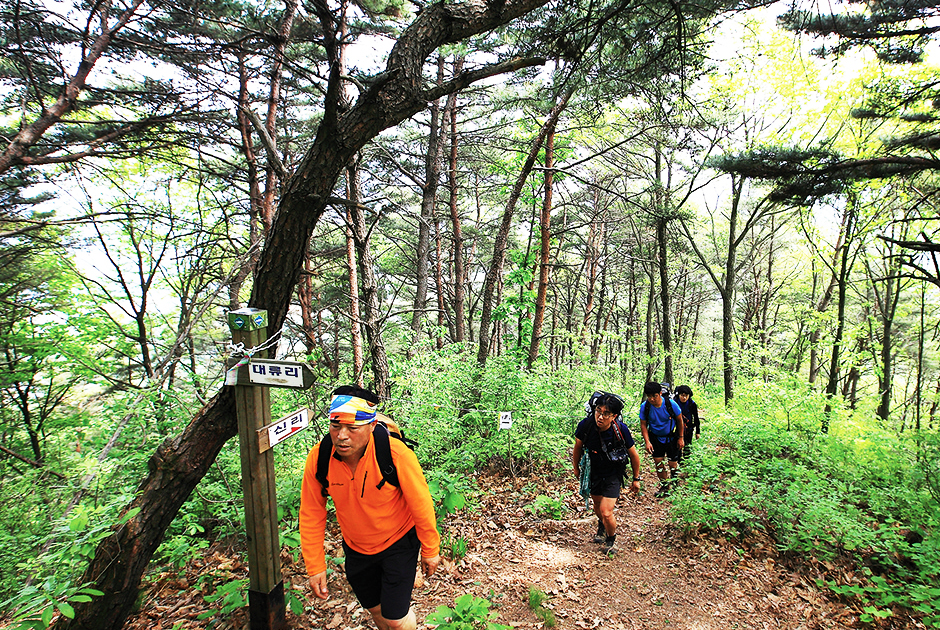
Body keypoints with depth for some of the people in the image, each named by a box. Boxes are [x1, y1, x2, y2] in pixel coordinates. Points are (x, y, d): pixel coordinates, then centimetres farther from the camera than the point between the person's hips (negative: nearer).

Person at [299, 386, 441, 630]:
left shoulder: (397, 454, -33)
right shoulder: (317, 459, -23)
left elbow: (421, 505, -19)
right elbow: (311, 516, -9)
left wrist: (430, 551, -7)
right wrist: (315, 567, -4)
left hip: (398, 543, -3)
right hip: (356, 548, 4)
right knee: (375, 609, 23)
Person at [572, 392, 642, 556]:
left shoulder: (621, 430, -29)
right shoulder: (585, 425, -25)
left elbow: (634, 455, -10)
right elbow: (578, 447, -4)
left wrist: (636, 479, 0)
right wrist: (576, 468, 10)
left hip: (613, 474, -3)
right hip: (593, 472, 3)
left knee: (606, 513, -9)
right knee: (597, 505, 22)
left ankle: (612, 538, 23)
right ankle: (601, 526, 56)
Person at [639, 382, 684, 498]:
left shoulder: (671, 404, -22)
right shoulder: (644, 406, -18)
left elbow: (679, 420, -6)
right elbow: (643, 425, -7)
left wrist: (681, 438, -2)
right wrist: (647, 442, -15)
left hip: (671, 437, -1)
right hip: (655, 438, 2)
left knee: (673, 464, 2)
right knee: (658, 462, -1)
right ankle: (664, 487, 19)